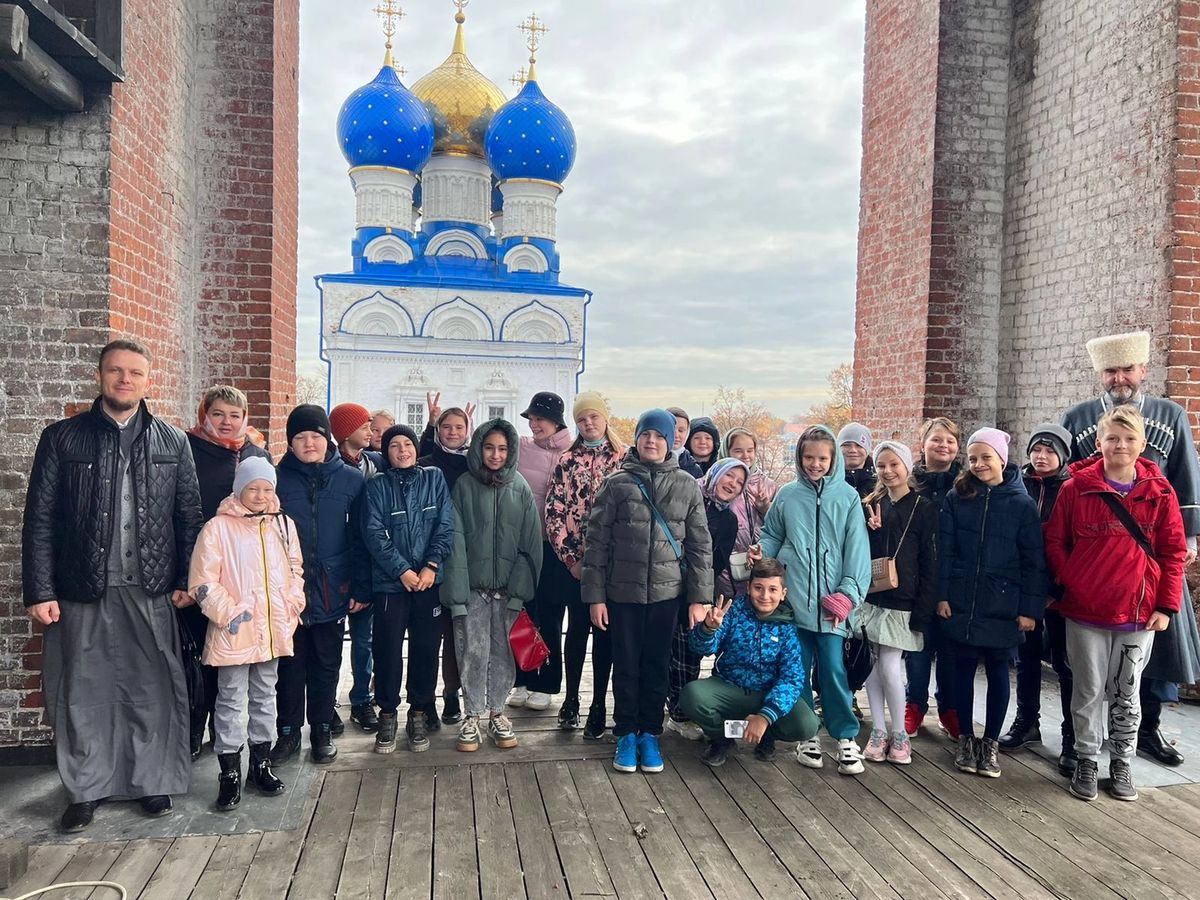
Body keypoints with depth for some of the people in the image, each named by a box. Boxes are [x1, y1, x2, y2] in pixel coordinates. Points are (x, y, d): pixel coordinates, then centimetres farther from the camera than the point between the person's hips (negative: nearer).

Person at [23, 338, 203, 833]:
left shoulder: (172, 442, 5)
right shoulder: (62, 438, 2)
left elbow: (190, 516, 6)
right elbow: (39, 520, 0)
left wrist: (186, 580, 0)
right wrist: (39, 591, -5)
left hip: (151, 591, 0)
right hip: (82, 591, 0)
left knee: (153, 690, 7)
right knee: (82, 693, 8)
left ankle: (154, 781, 22)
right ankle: (85, 790, 24)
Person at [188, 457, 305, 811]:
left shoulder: (283, 525, 6)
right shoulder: (218, 528, -9)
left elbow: (295, 569, 16)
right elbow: (202, 584, -11)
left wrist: (292, 604, 4)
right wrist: (230, 614, -15)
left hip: (273, 631, 5)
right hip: (234, 632, -4)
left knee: (265, 697, 15)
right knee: (231, 701, 5)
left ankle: (261, 764, 28)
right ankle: (230, 773, 15)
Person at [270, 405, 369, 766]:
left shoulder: (351, 480, 0)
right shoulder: (278, 479, -1)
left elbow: (360, 538, 1)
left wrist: (361, 587, -4)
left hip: (333, 591, 0)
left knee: (327, 665, 11)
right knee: (290, 664, 8)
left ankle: (322, 731, 25)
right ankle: (288, 732, 23)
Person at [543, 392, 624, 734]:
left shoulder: (625, 458, 2)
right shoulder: (567, 460, 4)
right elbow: (554, 512, 1)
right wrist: (570, 558, -5)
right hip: (576, 561, 1)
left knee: (605, 632, 6)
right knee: (577, 629, 8)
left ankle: (599, 705, 15)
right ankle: (571, 699, 22)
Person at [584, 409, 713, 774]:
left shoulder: (687, 486, 1)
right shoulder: (616, 484, -3)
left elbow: (700, 545, 3)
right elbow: (596, 542, -3)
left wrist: (699, 597, -1)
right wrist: (595, 596, -6)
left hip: (667, 593, 1)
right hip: (622, 593, -1)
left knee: (657, 667, 11)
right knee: (626, 666, 9)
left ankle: (650, 734, 25)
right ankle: (626, 734, 24)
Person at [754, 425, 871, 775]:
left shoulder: (847, 497, 0)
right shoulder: (787, 495, 5)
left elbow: (856, 550, -2)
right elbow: (772, 536, 15)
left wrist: (847, 594, -9)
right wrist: (762, 550, -7)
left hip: (831, 603, -2)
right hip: (793, 599, 2)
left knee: (834, 670, -1)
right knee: (798, 670, 9)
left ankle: (846, 738, 15)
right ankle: (807, 735, 24)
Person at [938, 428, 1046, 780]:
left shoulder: (1022, 504, -3)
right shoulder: (957, 499, 1)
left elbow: (1034, 561, -3)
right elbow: (944, 550, 1)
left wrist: (1029, 608, -6)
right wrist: (942, 595, -5)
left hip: (1002, 606, -1)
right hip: (961, 603, 1)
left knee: (997, 671, 8)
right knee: (963, 669, 9)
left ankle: (991, 743, 22)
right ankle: (966, 740, 22)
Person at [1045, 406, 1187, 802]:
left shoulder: (1160, 493, -1)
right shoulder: (1075, 488, -5)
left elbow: (1173, 553, 2)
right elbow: (1055, 542, 1)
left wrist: (1166, 606, -2)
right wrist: (1070, 583, -8)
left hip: (1139, 614, 1)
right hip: (1085, 611, -1)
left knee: (1127, 694, 14)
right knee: (1088, 691, 10)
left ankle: (1122, 764, 30)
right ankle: (1087, 761, 26)